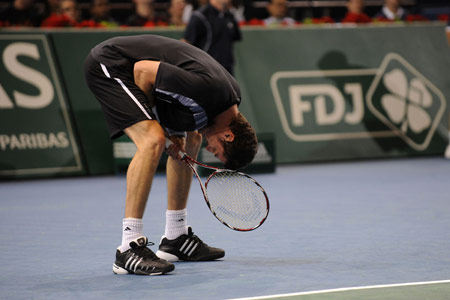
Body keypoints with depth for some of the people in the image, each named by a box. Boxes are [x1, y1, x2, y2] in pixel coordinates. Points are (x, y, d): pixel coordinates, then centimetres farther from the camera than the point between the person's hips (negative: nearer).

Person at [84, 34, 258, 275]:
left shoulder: (232, 96, -2)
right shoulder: (207, 89, -30)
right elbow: (143, 69, -24)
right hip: (108, 63, -10)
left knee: (190, 140, 13)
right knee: (153, 140, -26)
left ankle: (175, 238, 21)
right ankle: (129, 247, -25)